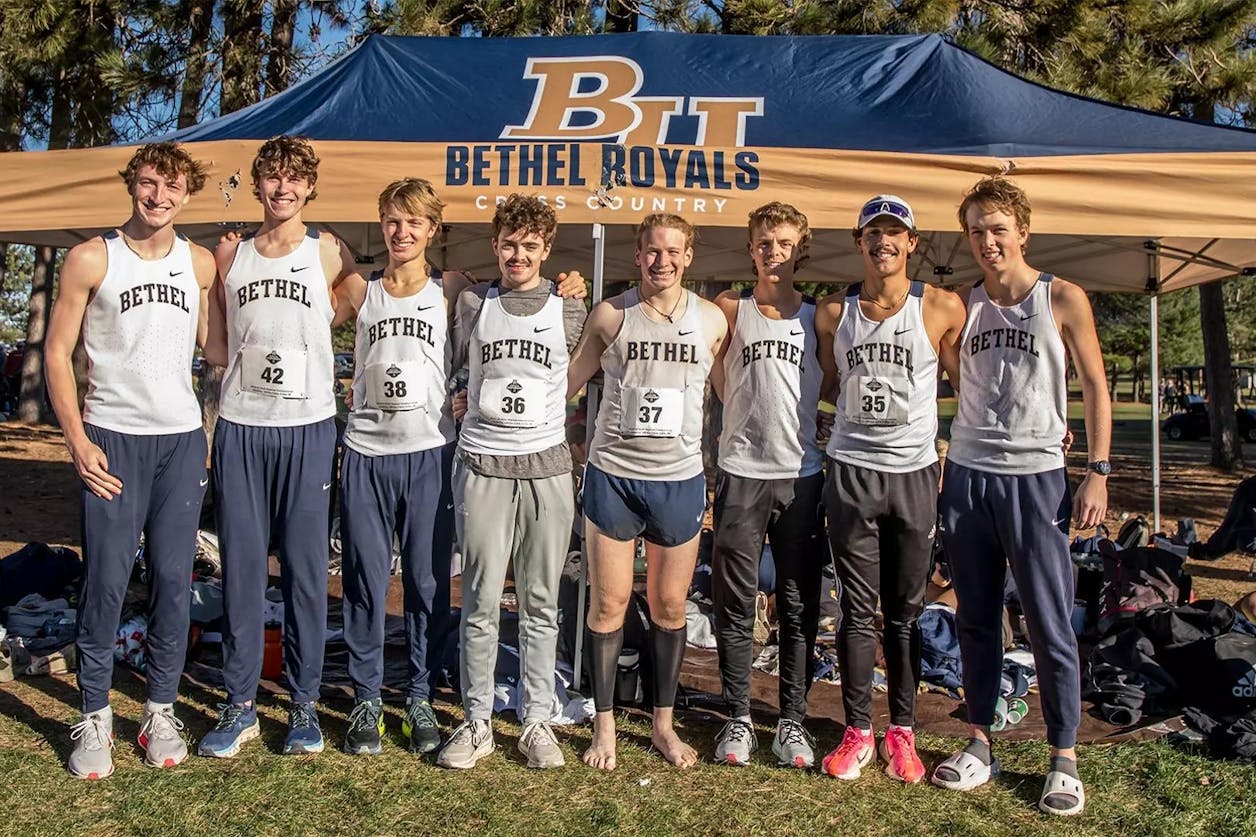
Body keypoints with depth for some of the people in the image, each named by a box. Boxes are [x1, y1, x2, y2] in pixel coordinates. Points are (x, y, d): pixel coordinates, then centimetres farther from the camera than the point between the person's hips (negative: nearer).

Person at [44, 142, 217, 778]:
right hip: (113, 439, -2)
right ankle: (95, 716, 13)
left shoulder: (201, 263, 7)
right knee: (106, 580, -2)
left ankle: (161, 710, 18)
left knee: (173, 579, 5)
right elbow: (58, 352, 0)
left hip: (182, 439, 3)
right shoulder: (91, 259, -1)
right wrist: (78, 440, -8)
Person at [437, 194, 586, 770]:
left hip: (546, 465, 1)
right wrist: (486, 400, 10)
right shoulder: (472, 302, 7)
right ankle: (477, 722, 15)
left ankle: (536, 720, 17)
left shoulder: (569, 310, 6)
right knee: (481, 603, 3)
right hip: (482, 465, 0)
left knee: (541, 604, 6)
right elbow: (451, 367, 18)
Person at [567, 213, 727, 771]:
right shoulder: (610, 315, 0)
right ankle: (604, 724, 20)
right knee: (608, 603, 4)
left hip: (681, 479, 1)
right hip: (613, 475, -1)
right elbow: (567, 381, 10)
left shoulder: (712, 320, 3)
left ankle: (664, 723, 26)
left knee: (670, 606, 9)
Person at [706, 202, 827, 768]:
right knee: (735, 604, 4)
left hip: (802, 476, 1)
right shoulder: (731, 310, 6)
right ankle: (738, 717, 16)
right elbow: (719, 387, 5)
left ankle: (793, 720, 18)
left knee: (799, 606, 7)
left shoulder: (818, 317, 9)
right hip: (741, 473, -1)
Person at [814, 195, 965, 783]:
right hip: (850, 470, 1)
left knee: (906, 611, 8)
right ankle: (857, 730, 16)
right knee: (858, 611, 6)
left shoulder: (941, 308, -1)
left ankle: (902, 731, 20)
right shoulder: (834, 312, 5)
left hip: (914, 472, -1)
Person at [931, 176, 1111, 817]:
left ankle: (1064, 758, 14)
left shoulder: (1064, 300, 0)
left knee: (1050, 624, 1)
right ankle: (980, 744, 21)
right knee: (976, 619, 10)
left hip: (1036, 477, -3)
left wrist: (1098, 472, -5)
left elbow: (1095, 387, 2)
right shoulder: (962, 305, 8)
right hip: (965, 476, 3)